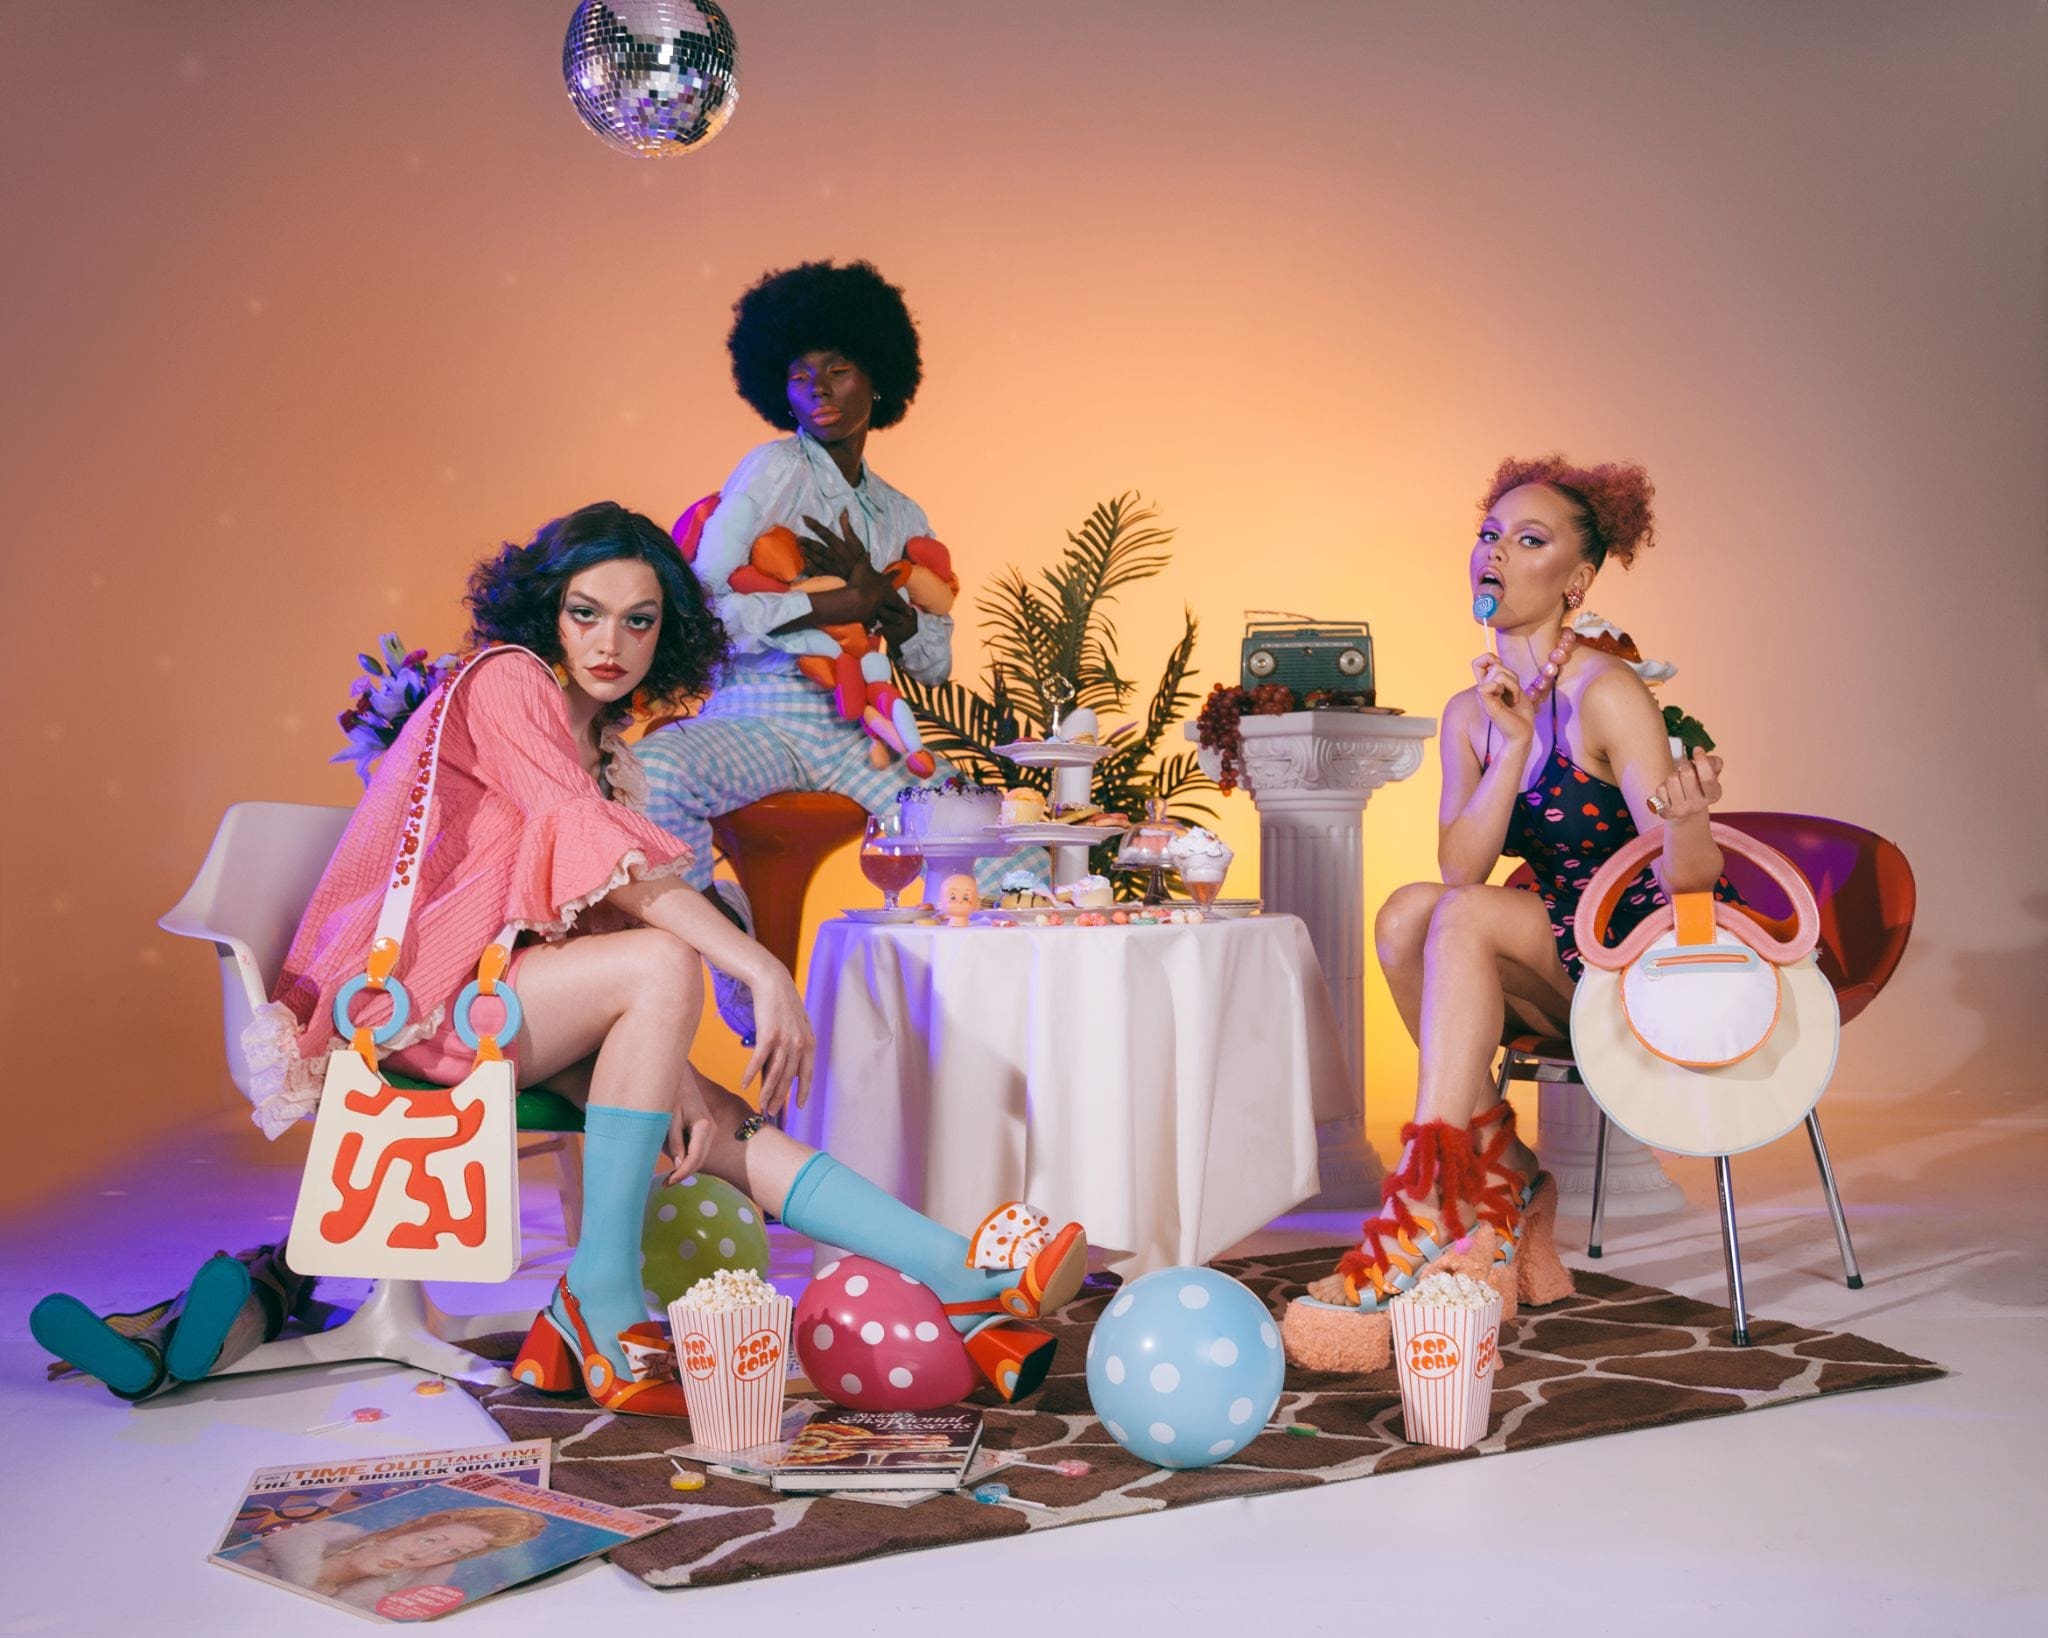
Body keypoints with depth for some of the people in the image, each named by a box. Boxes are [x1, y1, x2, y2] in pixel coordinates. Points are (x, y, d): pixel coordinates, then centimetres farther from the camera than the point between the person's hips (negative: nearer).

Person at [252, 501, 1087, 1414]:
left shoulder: (602, 746, 19)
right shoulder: (506, 681, -7)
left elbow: (608, 910, 6)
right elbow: (603, 859, -19)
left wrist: (667, 1072, -10)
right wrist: (763, 972, -25)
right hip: (410, 994, -7)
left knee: (719, 1125, -13)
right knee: (661, 964, -29)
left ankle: (965, 1284, -23)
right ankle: (601, 1296, -26)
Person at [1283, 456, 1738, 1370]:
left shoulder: (1606, 694, -15)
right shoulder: (1471, 713, 5)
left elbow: (1684, 883, -21)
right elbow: (1460, 865, -9)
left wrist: (1687, 821, -43)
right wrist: (1513, 745, -20)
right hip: (1557, 969, 6)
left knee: (1462, 917, -29)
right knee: (1408, 914, -22)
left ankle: (1420, 1220, -35)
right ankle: (1509, 1187, -13)